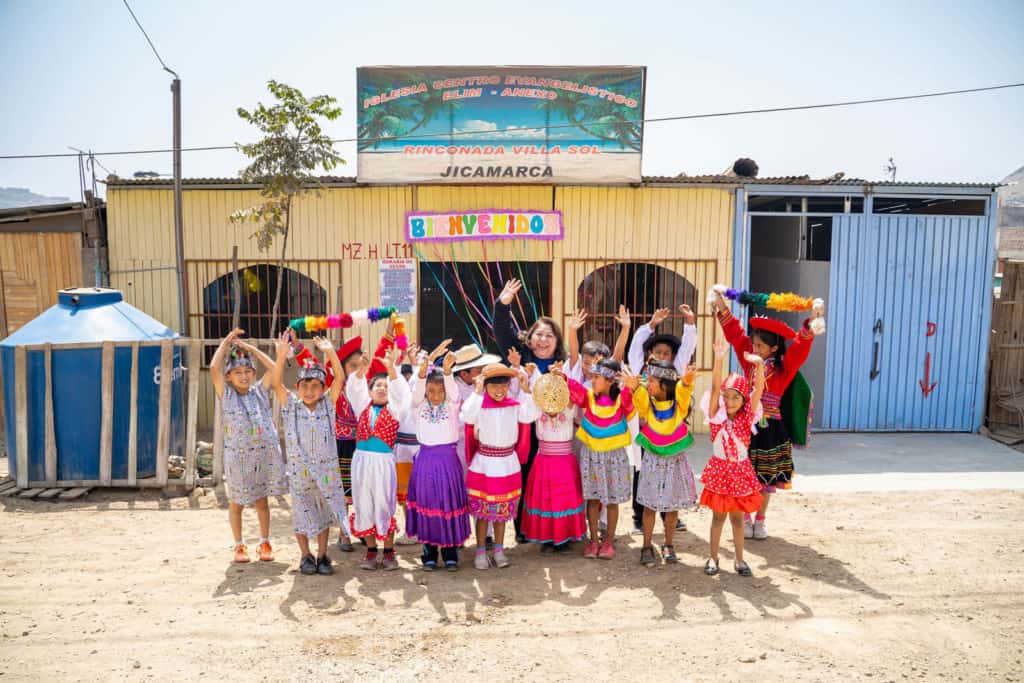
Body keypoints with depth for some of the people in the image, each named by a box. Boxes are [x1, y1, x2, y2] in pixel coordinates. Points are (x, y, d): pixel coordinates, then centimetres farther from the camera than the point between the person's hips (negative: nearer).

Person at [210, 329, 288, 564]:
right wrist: (226, 342, -5)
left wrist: (249, 347, 2)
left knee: (261, 500, 11)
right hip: (237, 455, -1)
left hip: (264, 453, 2)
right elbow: (214, 368, -13)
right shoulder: (226, 394, 0)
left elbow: (273, 367, -2)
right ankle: (239, 545, 24)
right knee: (236, 502, 9)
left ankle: (264, 543, 23)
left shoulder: (259, 391, 6)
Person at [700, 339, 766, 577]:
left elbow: (759, 389, -17)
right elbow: (715, 387, -19)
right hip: (719, 469, -1)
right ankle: (713, 557, 22)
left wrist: (759, 365, -33)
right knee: (718, 516, 9)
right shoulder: (717, 415, -6)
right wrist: (719, 360, -31)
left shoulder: (747, 417, -4)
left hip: (740, 471, 1)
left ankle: (739, 559, 24)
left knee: (737, 517, 11)